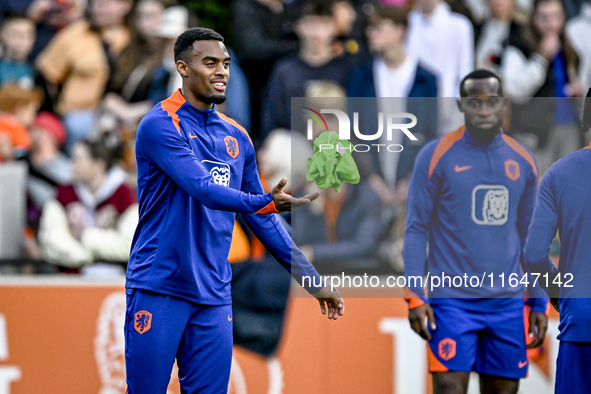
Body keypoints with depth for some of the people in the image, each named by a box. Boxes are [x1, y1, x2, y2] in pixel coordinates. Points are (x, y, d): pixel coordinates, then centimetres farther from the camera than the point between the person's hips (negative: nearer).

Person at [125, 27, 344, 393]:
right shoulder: (159, 125, -8)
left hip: (214, 297, 6)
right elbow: (202, 189, -22)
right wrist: (264, 203, -37)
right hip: (158, 291, -6)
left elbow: (263, 220, 19)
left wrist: (311, 279, 16)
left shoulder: (237, 138, 13)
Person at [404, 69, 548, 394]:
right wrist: (415, 297, -9)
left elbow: (529, 237, 16)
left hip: (507, 303, 4)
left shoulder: (523, 162, 9)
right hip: (452, 301, -4)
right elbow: (416, 230, -2)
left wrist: (539, 303, 12)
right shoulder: (435, 156, -2)